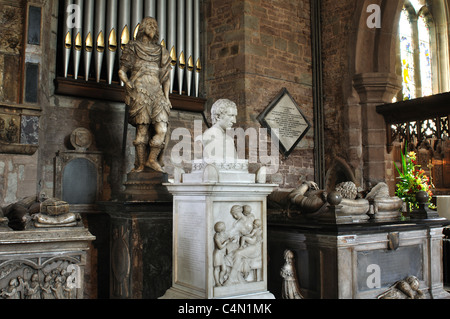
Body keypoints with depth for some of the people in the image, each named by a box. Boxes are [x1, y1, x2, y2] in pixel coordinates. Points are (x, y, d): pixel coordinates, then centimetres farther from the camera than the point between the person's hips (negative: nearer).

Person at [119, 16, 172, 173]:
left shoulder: (161, 51, 21)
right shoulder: (133, 47, 12)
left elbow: (166, 77, 19)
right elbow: (122, 71, 9)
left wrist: (166, 97, 9)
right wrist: (128, 83, -9)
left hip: (156, 93, 4)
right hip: (140, 93, -3)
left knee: (162, 129, -10)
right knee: (142, 129, -9)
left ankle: (152, 159, 3)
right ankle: (141, 164, -3)